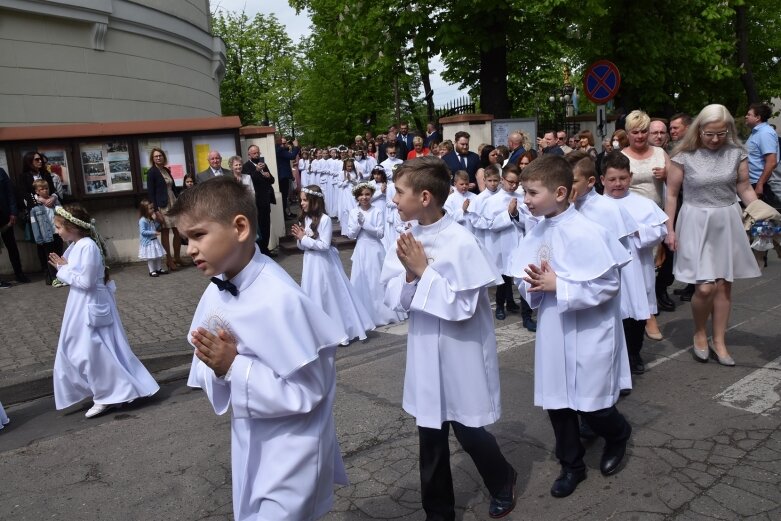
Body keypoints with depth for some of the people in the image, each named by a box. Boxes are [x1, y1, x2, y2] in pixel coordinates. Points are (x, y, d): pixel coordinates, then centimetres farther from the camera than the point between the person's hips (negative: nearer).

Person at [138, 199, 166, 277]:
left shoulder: (151, 219, 7)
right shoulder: (142, 220, -18)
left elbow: (157, 228, 12)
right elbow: (143, 232, -23)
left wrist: (156, 220, -2)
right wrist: (153, 232, -27)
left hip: (154, 240, 8)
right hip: (147, 242, -8)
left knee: (159, 256, 13)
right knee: (150, 257, -1)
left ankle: (159, 269, 23)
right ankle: (152, 271, 7)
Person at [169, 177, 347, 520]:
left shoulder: (279, 299, -28)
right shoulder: (214, 294, -4)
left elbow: (308, 392, -25)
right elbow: (207, 374, 5)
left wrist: (234, 367, -26)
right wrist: (217, 366, -17)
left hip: (289, 456, -7)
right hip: (248, 445, 8)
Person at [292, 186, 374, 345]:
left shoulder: (324, 219, -16)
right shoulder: (304, 219, 5)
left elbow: (324, 245, -20)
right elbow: (302, 246, 10)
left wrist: (304, 238, -17)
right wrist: (299, 239, -12)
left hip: (323, 263, -7)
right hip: (310, 262, 7)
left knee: (329, 296, 3)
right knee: (313, 297, 13)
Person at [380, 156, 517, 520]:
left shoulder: (460, 243, -20)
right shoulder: (408, 238, -2)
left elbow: (462, 307, -21)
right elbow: (395, 300, 0)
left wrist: (423, 271, -22)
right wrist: (410, 275, -19)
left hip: (461, 355, -5)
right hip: (425, 353, 5)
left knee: (468, 432, 12)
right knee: (430, 438, 15)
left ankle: (503, 484, 43)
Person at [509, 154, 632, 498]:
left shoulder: (585, 234, -21)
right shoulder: (537, 232, 1)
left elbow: (608, 285, -22)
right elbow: (528, 278, 10)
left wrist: (557, 285, -22)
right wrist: (532, 284, -13)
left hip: (588, 334, -6)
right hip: (554, 332, 7)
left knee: (590, 405, 7)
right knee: (557, 402, 14)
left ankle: (618, 435, 41)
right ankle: (571, 465, 33)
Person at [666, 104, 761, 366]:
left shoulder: (736, 153, 1)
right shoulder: (684, 156, -7)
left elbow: (745, 189, 7)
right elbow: (671, 194, -2)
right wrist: (669, 229, -4)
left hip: (727, 223, 3)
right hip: (696, 223, -3)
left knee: (723, 285, 8)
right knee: (705, 288, -9)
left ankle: (719, 341, 22)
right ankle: (699, 334, 18)